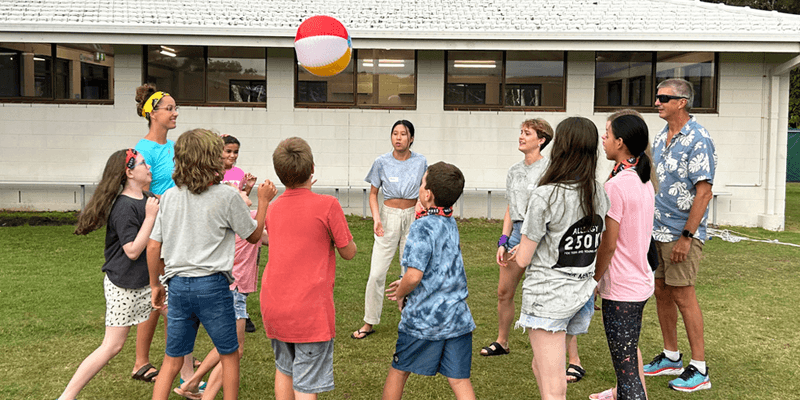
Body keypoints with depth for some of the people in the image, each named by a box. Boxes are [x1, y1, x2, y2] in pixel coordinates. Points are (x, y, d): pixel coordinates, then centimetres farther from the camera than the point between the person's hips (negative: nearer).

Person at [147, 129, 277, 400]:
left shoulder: (169, 197, 4)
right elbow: (254, 235, 4)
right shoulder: (227, 196, -9)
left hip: (177, 285, 4)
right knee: (229, 355, 14)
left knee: (172, 360, 14)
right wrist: (263, 201, 15)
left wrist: (155, 284, 19)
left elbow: (153, 247, 6)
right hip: (212, 284, -4)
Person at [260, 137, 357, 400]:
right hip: (310, 309, -5)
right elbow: (348, 252, -3)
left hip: (274, 306, 6)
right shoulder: (327, 205, -11)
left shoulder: (273, 209, 6)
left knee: (284, 371, 24)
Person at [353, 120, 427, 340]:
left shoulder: (420, 162, 0)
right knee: (377, 273, -3)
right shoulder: (382, 162, -3)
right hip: (389, 216, -1)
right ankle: (369, 323, 9)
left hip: (413, 217, 1)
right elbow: (373, 194, 4)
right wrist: (376, 218, -11)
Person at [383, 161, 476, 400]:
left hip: (424, 318, -6)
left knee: (399, 371, 16)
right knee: (459, 379, 7)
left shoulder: (423, 226, -15)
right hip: (457, 316, 6)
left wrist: (400, 293, -2)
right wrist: (405, 284, 18)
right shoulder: (451, 223, 8)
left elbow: (414, 275, -22)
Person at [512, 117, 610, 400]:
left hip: (547, 297, -7)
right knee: (540, 365, 26)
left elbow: (523, 259, -14)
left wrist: (520, 250, 11)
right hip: (582, 293, 7)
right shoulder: (599, 195, 2)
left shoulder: (545, 196, -18)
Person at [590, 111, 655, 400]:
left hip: (621, 289, -10)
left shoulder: (616, 185, -21)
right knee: (628, 348, 30)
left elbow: (608, 244, -19)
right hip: (641, 281, 10)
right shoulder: (645, 181, 6)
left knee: (625, 363, -4)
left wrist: (593, 280, -6)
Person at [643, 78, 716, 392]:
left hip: (682, 232, -8)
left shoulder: (698, 139, -14)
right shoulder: (661, 137, 12)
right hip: (656, 229, 8)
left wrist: (686, 236, -21)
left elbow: (704, 191, -18)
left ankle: (699, 369, 8)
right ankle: (671, 357, 27)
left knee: (683, 295, -3)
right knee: (661, 292, 13)